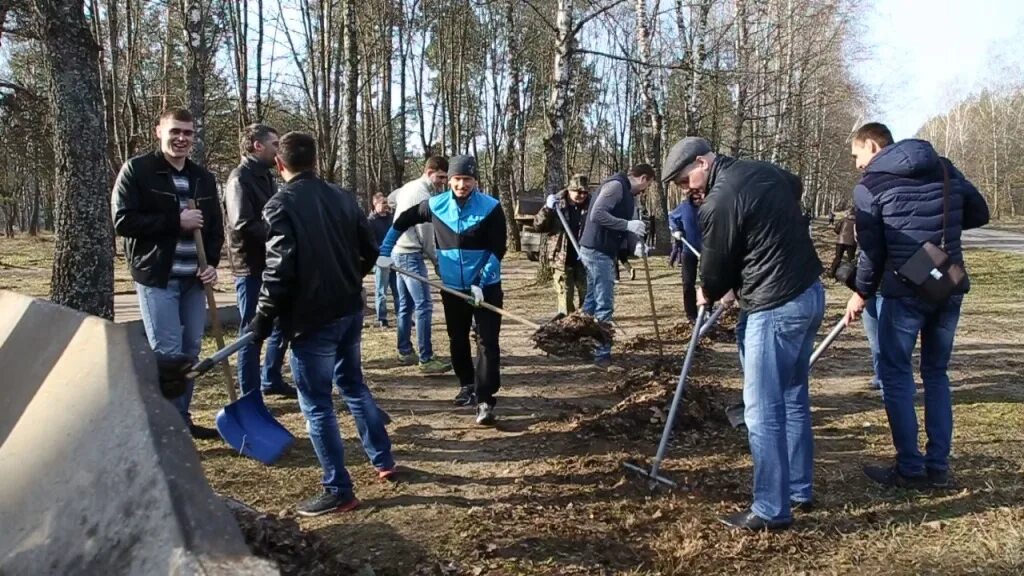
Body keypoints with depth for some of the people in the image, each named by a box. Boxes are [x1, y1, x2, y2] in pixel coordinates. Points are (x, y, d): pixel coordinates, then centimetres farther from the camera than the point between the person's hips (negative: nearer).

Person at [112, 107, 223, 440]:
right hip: (156, 277, -6)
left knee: (190, 351, 10)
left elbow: (215, 226, 15)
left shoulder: (204, 178, 12)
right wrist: (176, 221, -17)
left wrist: (212, 263, -2)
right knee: (167, 353, -7)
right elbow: (123, 221, -13)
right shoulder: (137, 170, -4)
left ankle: (182, 420, 22)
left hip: (193, 279, 6)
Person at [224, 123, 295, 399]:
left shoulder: (265, 176, 15)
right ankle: (250, 396, 11)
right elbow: (243, 225, -24)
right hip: (252, 268, -9)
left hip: (272, 265, 9)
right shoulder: (240, 179, -14)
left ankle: (271, 380, 34)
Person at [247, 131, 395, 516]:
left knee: (316, 404, 2)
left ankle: (338, 491, 7)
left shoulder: (280, 206, -13)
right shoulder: (343, 198, 6)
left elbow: (279, 269, -20)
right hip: (350, 310, 7)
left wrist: (264, 318, -9)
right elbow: (369, 251, 12)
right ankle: (384, 461, 31)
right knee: (354, 385, 23)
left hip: (312, 319, -7)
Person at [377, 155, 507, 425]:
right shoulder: (435, 205, -4)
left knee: (487, 342, -7)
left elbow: (497, 251, -14)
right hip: (453, 287, 4)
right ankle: (467, 385, 36)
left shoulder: (491, 207, -13)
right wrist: (385, 252, 6)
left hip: (486, 286, -3)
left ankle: (485, 400, -5)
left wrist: (481, 283, -20)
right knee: (457, 340, 16)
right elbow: (401, 222, 10)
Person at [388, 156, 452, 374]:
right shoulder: (424, 195, -17)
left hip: (399, 252, 10)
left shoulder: (409, 187, 12)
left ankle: (405, 352, 21)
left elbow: (391, 198, 31)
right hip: (411, 255, -10)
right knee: (424, 306, -11)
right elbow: (426, 235, -17)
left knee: (405, 305, 14)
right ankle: (426, 359, -11)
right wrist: (437, 261, -7)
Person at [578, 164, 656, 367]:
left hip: (601, 252, 11)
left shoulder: (629, 195, 18)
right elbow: (597, 215, -25)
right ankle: (602, 354, -2)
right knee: (605, 305, -7)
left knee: (593, 301, 17)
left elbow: (630, 225, 18)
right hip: (597, 251, -11)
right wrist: (628, 224, -25)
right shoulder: (615, 185, -14)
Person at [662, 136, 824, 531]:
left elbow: (716, 264, -5)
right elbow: (796, 186, 34)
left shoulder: (719, 202, -16)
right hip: (810, 293, 10)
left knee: (763, 411, -2)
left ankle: (771, 510, 6)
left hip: (775, 309, -10)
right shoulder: (764, 170, 11)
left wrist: (708, 294, 17)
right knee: (793, 399, 19)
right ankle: (799, 489, 30)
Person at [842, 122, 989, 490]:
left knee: (896, 377, 5)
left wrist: (862, 293, 7)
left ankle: (910, 469, 7)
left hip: (903, 292, -6)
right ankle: (938, 467, 18)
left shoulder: (870, 185, -6)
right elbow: (979, 215, 16)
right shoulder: (945, 170, 10)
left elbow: (872, 251, -6)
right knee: (936, 374, 16)